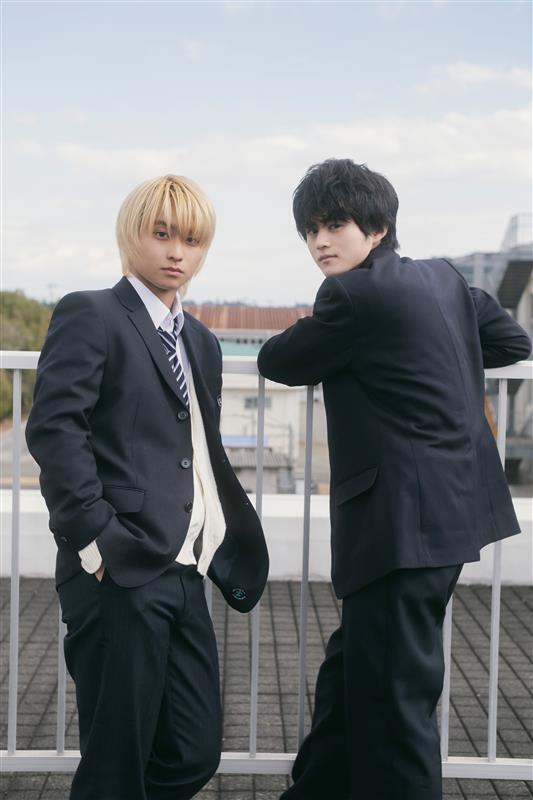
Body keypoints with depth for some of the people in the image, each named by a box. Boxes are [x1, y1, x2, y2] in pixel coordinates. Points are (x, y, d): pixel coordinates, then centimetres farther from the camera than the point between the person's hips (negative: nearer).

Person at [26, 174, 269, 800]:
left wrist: (228, 541, 12)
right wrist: (95, 537, -19)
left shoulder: (200, 343, 21)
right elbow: (54, 426, -14)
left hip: (183, 575, 8)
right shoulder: (89, 315, -3)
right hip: (119, 572, -7)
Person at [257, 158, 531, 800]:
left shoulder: (355, 294, -14)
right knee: (350, 675, 19)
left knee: (392, 698, -2)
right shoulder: (443, 277, 11)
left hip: (405, 521, -10)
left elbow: (278, 363, -1)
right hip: (451, 508, 10)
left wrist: (314, 341, 19)